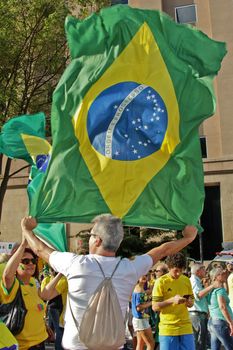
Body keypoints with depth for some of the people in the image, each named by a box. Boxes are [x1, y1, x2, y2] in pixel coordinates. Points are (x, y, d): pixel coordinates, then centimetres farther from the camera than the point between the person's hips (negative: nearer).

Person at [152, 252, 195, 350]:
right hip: (168, 329, -4)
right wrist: (172, 300, -22)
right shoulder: (160, 282, -7)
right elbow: (155, 307, -9)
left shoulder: (186, 280, 8)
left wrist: (189, 302, -9)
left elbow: (191, 302, 16)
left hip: (186, 327, 4)